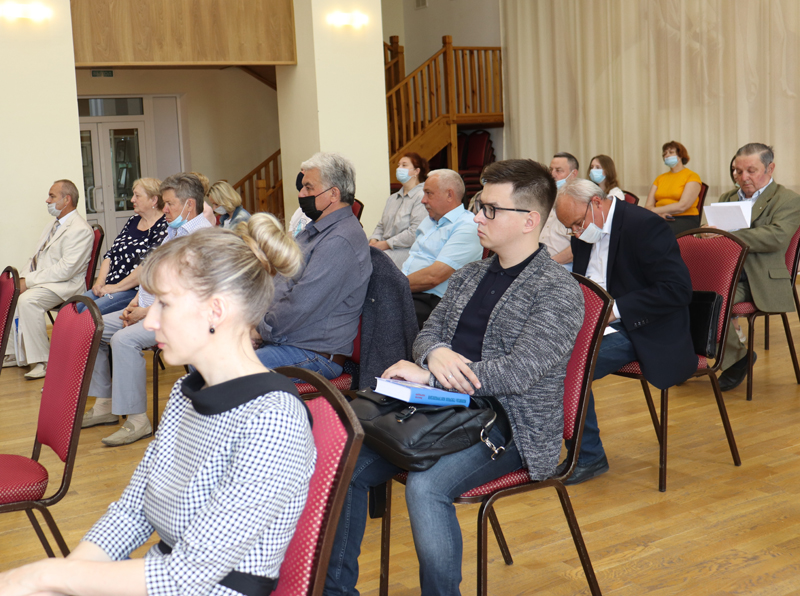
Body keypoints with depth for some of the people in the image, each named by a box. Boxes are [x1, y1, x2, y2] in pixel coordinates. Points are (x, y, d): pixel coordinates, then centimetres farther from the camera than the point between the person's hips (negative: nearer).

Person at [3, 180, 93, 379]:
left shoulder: (81, 230, -13)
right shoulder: (51, 227, 20)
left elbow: (65, 270, -21)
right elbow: (36, 258, 21)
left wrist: (29, 281, -20)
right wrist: (23, 278, 0)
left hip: (64, 286, -10)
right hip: (39, 281, 10)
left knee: (27, 300, -32)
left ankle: (42, 361, -23)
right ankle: (14, 353, 6)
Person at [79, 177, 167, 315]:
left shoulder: (164, 227, -10)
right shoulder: (133, 221, 17)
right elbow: (110, 254, 18)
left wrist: (116, 287, -16)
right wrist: (100, 282, 2)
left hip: (135, 291, -8)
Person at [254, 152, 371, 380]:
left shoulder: (340, 241, -20)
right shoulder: (313, 231, 16)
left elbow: (300, 306, -24)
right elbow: (283, 282, 21)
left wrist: (262, 331, -10)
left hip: (316, 355, -10)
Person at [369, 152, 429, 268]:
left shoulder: (422, 197, -6)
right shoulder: (392, 198, 24)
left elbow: (415, 232, -17)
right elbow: (381, 225, 25)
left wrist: (386, 244, -14)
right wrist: (374, 240, 1)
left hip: (406, 250, -8)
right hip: (386, 248, 8)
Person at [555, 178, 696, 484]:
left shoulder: (644, 225, -16)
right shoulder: (585, 234, 10)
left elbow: (677, 289, -22)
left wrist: (614, 308, -22)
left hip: (640, 331, -8)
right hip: (592, 322, 8)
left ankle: (589, 457, -10)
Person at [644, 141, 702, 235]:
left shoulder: (692, 176, 6)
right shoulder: (660, 178, 23)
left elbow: (682, 206, -9)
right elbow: (648, 205, 12)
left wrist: (654, 210, -10)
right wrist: (658, 214, -12)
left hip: (685, 219, -4)